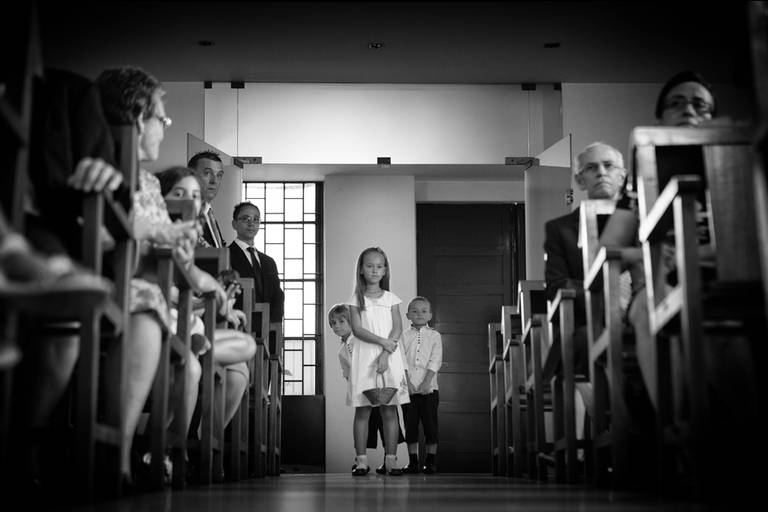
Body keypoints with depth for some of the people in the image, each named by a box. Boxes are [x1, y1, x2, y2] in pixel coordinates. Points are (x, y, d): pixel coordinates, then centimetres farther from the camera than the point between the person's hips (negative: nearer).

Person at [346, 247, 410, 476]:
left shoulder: (391, 299, 9)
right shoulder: (356, 300, 5)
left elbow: (398, 329, 0)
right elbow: (357, 329, -5)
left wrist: (385, 354, -13)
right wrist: (383, 341, -16)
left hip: (389, 357, 1)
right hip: (364, 357, -1)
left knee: (389, 410, 0)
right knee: (362, 411, -1)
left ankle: (390, 459, 2)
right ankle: (361, 460, 2)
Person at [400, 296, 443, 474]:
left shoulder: (434, 336, 7)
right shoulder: (404, 336, 8)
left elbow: (435, 361, -2)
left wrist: (427, 382, -13)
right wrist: (407, 382, -11)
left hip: (428, 387, -1)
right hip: (408, 388, 1)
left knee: (430, 424, -2)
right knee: (410, 424, 2)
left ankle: (430, 461, 4)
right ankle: (413, 461, 8)